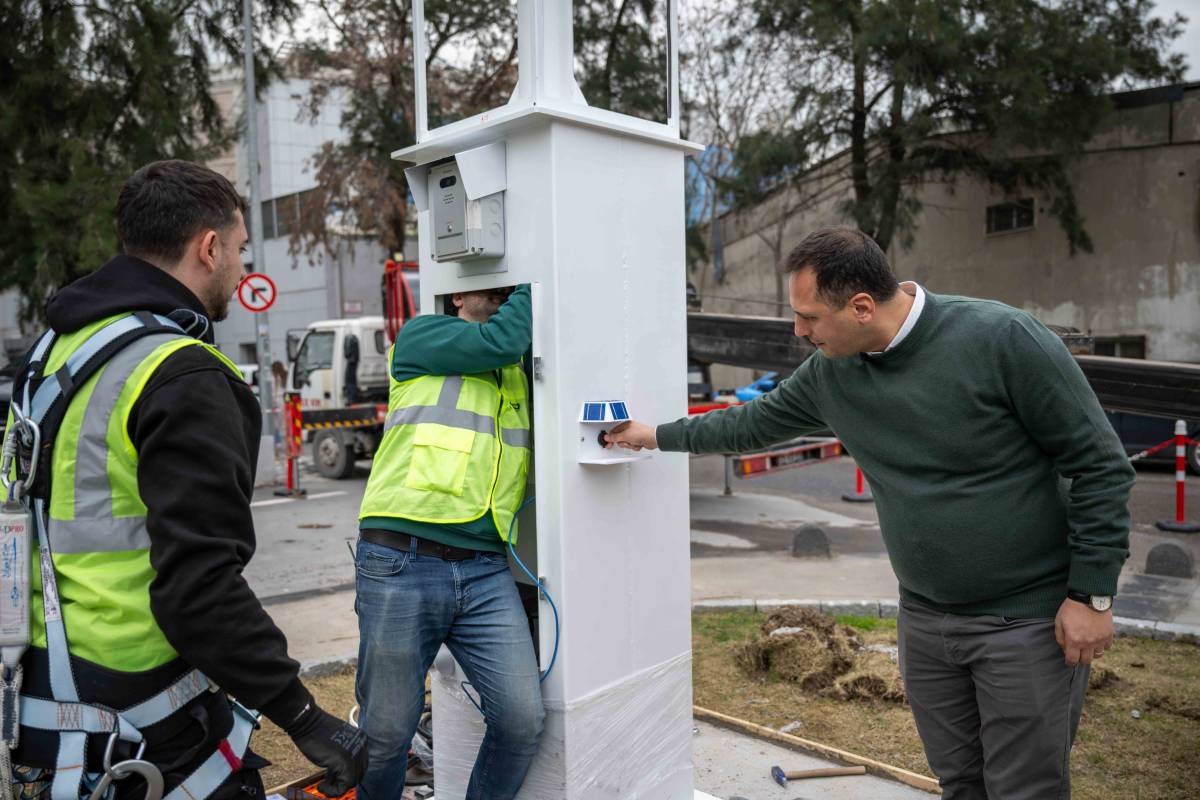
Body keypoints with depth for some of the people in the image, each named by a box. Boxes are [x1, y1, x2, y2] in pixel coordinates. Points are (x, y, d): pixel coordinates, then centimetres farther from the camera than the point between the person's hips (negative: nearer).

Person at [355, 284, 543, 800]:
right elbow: (500, 341, -8)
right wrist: (532, 289, 6)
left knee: (522, 721, -3)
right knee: (387, 731, 6)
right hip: (402, 565, -4)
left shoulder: (519, 370, 20)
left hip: (486, 572, 4)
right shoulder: (420, 337, 5)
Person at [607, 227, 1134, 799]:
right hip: (925, 617, 5)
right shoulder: (830, 371, -2)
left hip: (1028, 618, -5)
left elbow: (1099, 464, -13)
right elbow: (756, 422, 16)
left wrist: (1092, 596, -12)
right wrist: (659, 437, 21)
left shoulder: (1002, 339, -19)